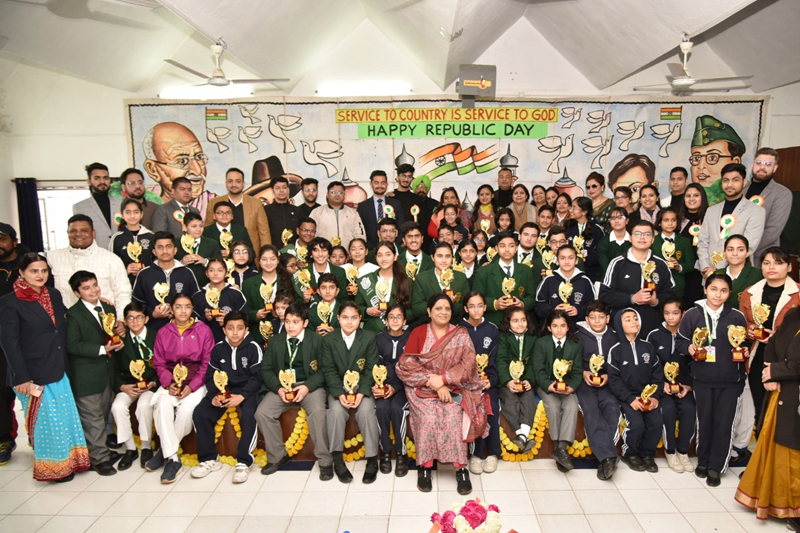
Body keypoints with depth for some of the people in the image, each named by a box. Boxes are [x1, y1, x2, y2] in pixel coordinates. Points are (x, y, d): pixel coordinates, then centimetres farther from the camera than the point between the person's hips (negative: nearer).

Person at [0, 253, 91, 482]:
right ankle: (53, 467, 23)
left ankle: (71, 459, 27)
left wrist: (63, 364, 6)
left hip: (58, 371, 5)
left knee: (67, 418, 12)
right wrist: (22, 377, -14)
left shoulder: (55, 295, 6)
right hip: (34, 374, -5)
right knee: (45, 421, 7)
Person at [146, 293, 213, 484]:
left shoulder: (203, 330, 1)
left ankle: (165, 451, -6)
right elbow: (158, 363, 8)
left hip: (196, 382, -2)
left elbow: (208, 363, -2)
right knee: (162, 404, -28)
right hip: (171, 383, 2)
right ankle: (173, 459, -20)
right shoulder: (163, 332, 8)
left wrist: (191, 386, -13)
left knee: (187, 408, -30)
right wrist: (168, 383, -10)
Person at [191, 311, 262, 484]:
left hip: (246, 390, -4)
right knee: (199, 413, -17)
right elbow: (210, 376, 6)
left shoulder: (253, 347, -7)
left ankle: (243, 462, -20)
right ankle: (209, 459, -3)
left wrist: (241, 396, -22)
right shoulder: (218, 348, 5)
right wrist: (213, 396, -12)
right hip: (222, 389, 4)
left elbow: (256, 377, -9)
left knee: (249, 415, -32)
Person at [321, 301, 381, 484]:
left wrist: (361, 393, -20)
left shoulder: (369, 337, -4)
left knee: (366, 410, -28)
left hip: (363, 386, -1)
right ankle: (337, 459, -14)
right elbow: (329, 370, -4)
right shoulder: (329, 339, -1)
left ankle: (372, 459, -15)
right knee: (336, 410, -28)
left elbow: (371, 369, -5)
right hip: (338, 388, 1)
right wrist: (340, 394, -19)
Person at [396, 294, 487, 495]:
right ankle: (425, 467, -14)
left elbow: (468, 366, -5)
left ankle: (461, 468, -16)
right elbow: (406, 365, -6)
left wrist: (443, 379, -18)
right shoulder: (418, 333, 4)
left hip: (453, 388, 0)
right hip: (423, 388, 0)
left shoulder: (461, 335, 6)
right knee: (429, 416, -27)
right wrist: (434, 384, -16)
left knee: (453, 416, -27)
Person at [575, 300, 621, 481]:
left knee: (611, 406, -30)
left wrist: (608, 376, -5)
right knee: (590, 408, -30)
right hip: (585, 381, -2)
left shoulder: (614, 337, 12)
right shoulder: (578, 336, 6)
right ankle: (608, 456, -38)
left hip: (606, 382, 2)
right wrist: (583, 372, -9)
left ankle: (603, 455, -32)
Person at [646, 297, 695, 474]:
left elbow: (693, 365, 4)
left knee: (689, 408, -27)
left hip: (683, 385, 1)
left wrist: (688, 385, -9)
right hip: (661, 384, -1)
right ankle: (670, 451, -7)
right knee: (668, 408, -28)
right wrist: (662, 383, -12)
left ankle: (683, 451, -6)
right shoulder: (654, 335, 0)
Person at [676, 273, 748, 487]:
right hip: (703, 379, 0)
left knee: (724, 423, 4)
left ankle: (716, 467, 18)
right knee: (704, 420, 12)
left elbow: (746, 343, 11)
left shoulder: (737, 316, 0)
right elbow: (680, 340, 4)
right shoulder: (693, 314, -3)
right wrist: (689, 347, -16)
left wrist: (745, 351, -10)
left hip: (731, 381, 0)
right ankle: (703, 461, 29)